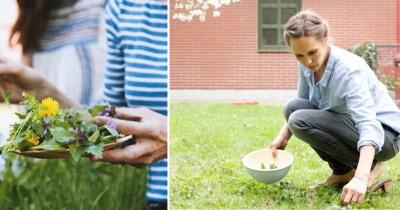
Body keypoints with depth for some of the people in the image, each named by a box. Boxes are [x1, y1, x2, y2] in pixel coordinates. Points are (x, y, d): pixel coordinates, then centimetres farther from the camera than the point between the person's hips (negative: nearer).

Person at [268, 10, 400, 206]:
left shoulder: (349, 70, -29)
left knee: (301, 121, -24)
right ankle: (342, 171, 3)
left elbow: (369, 126, -40)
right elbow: (300, 106, 11)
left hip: (382, 135, -8)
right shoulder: (307, 65, -7)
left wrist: (360, 178, -54)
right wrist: (283, 135, -7)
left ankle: (370, 167, -10)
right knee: (292, 107, -6)